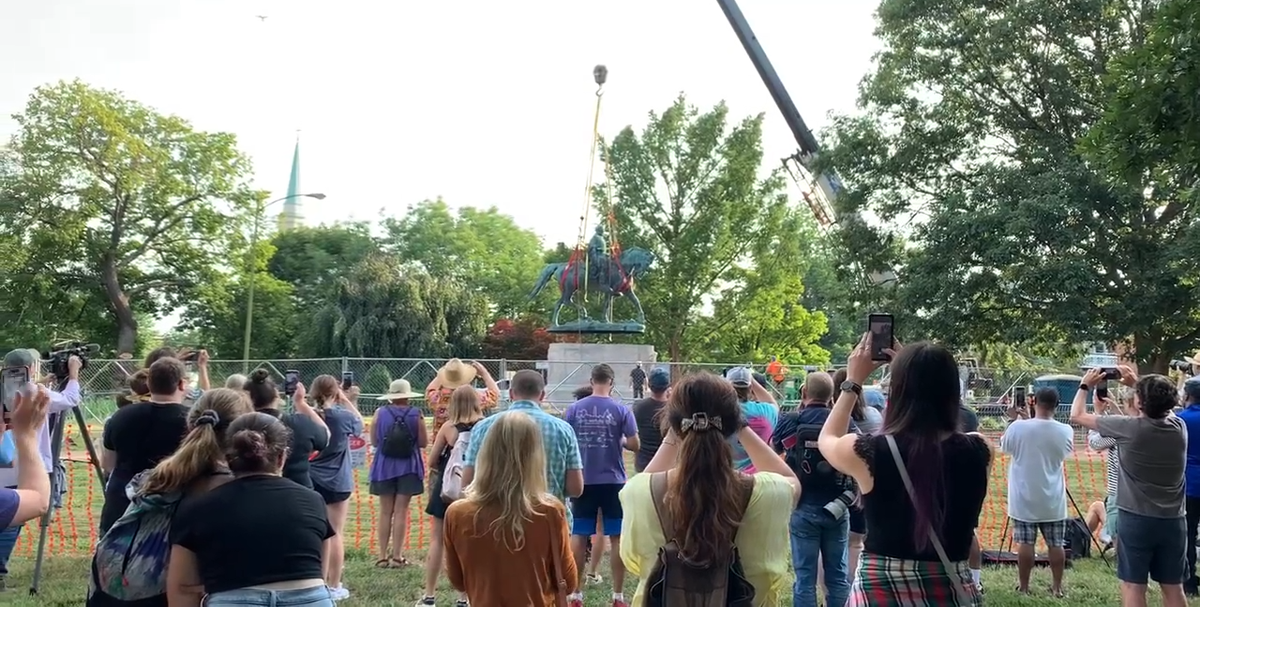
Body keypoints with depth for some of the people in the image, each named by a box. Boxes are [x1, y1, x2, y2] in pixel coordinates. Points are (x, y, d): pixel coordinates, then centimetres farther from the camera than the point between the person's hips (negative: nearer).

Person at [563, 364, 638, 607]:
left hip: (583, 481, 2)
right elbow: (635, 445, -7)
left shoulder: (574, 409, -2)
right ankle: (618, 596, 9)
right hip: (613, 482, -1)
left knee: (579, 537, 9)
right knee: (617, 538, 6)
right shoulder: (621, 410, -6)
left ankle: (575, 595, 13)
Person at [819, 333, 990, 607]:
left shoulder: (869, 453, -18)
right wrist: (921, 372, 13)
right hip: (954, 590, 2)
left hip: (880, 589, -2)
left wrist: (853, 381, 12)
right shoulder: (978, 452, -11)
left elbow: (827, 440, 6)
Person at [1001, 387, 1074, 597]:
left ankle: (1024, 586, 12)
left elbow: (1004, 448, 4)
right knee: (1056, 544, 11)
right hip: (1053, 501, 2)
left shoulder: (1018, 427, -14)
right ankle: (1057, 587, 18)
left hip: (1025, 499, -2)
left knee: (1026, 543, 5)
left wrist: (1013, 420, 12)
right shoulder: (1065, 431, -6)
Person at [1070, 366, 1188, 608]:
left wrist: (1085, 386, 11)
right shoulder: (1179, 427, -3)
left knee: (1133, 586, 1)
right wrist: (1137, 383, 22)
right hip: (1173, 520, 4)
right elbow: (1162, 408, 23)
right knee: (1174, 587, 11)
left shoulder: (1129, 428, -16)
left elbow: (1077, 416, -4)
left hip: (1135, 519, -4)